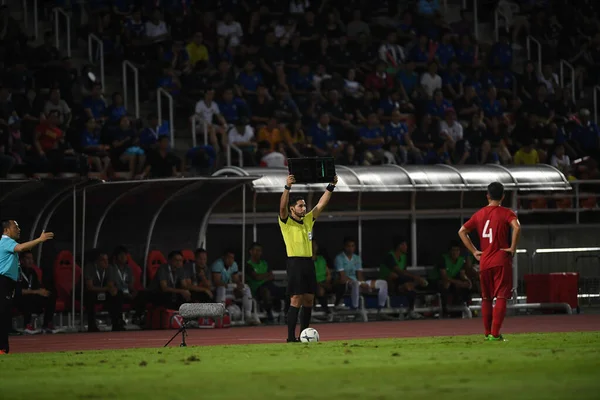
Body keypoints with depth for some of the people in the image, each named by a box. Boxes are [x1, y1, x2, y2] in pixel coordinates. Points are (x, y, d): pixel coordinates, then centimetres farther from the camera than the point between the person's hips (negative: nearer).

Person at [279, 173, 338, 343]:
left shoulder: (308, 220, 14)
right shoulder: (286, 222, -3)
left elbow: (321, 204, 13)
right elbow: (283, 206, -20)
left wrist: (331, 186, 5)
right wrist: (287, 187, -32)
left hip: (309, 263, 7)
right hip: (295, 263, -7)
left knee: (309, 300, 6)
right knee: (296, 300, -10)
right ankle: (291, 337, -9)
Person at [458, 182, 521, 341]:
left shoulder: (479, 214, 10)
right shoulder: (506, 213, -4)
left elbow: (462, 231, 12)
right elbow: (516, 227, -23)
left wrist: (474, 251, 11)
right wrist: (513, 248, -13)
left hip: (484, 262, 4)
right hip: (502, 261, -4)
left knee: (486, 298, 15)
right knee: (501, 297, -4)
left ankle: (487, 333, 19)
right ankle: (495, 333, -13)